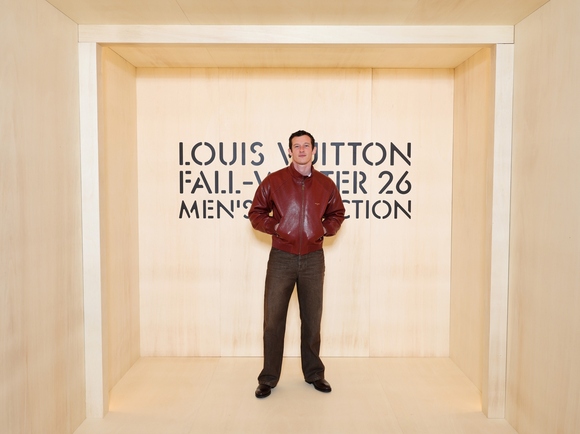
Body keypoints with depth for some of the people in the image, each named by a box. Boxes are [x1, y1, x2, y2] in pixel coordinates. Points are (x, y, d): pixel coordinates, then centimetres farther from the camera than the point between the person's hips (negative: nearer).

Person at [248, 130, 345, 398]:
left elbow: (337, 213, 17)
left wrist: (325, 228, -1)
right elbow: (256, 213, 5)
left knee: (312, 319, 12)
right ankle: (268, 379, 15)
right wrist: (275, 226, -10)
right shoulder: (273, 181, -1)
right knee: (273, 319, 2)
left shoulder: (325, 184, 4)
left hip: (313, 258, 2)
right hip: (281, 258, -1)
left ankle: (314, 374, 28)